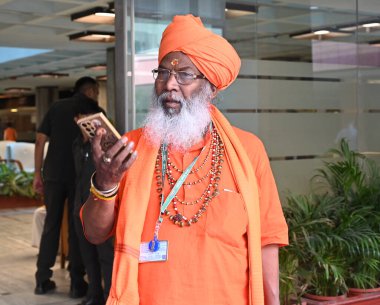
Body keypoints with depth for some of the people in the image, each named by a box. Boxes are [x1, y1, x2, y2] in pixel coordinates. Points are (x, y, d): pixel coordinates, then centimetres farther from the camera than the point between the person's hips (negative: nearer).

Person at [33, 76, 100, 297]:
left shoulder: (57, 107, 12)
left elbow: (40, 141, 6)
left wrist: (37, 173, 9)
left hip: (53, 174, 3)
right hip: (80, 176, -3)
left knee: (51, 224, 10)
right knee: (77, 227, 2)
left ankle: (43, 280, 11)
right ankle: (77, 283, 3)